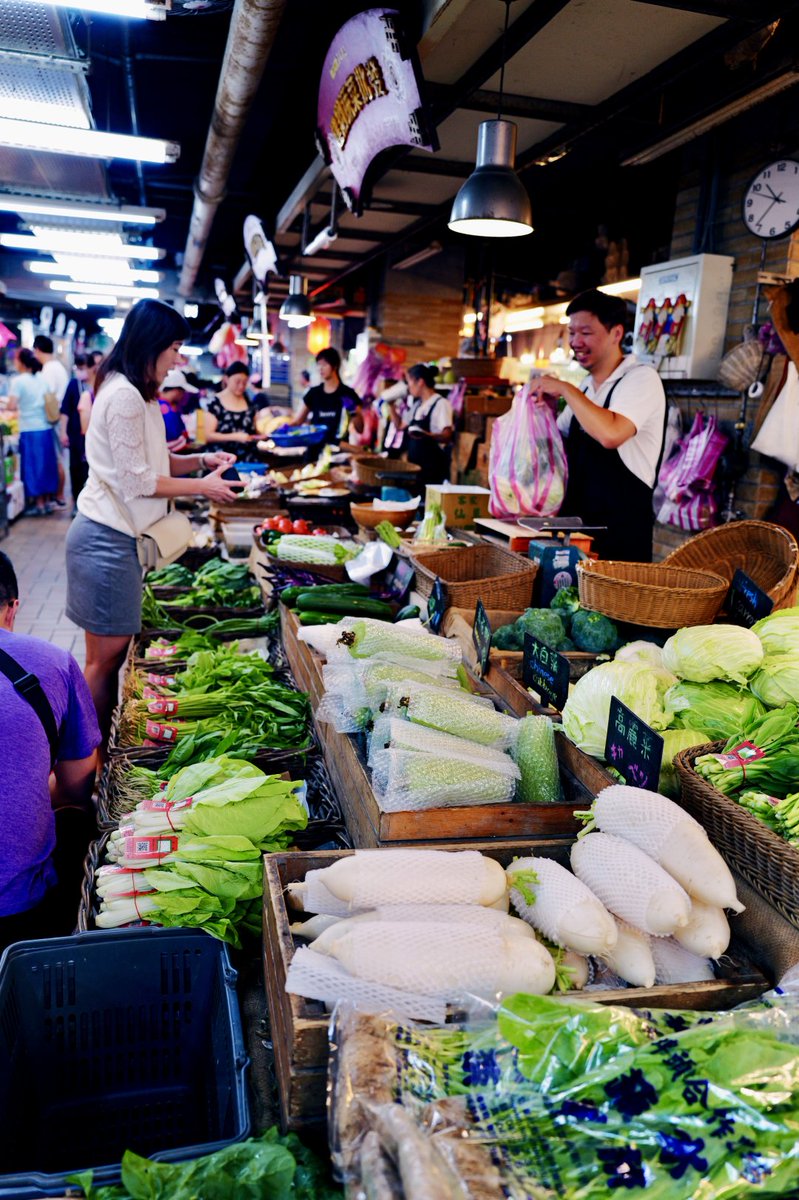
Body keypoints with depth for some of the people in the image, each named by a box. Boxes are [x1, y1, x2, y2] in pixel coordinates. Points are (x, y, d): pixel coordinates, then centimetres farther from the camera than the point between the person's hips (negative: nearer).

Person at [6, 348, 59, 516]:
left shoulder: (18, 381, -11)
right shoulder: (42, 378, 7)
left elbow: (12, 406, -17)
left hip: (29, 431, -5)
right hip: (46, 428, 6)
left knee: (33, 466, 3)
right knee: (46, 464, 12)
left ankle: (39, 504, 7)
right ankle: (48, 501, 18)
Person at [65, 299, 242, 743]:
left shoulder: (137, 393, 16)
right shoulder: (124, 396, -17)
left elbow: (149, 459, 21)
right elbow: (137, 480, -18)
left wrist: (201, 460, 8)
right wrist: (202, 486, -10)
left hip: (118, 536, 10)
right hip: (107, 539, -10)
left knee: (111, 653, 13)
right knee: (106, 657, -2)